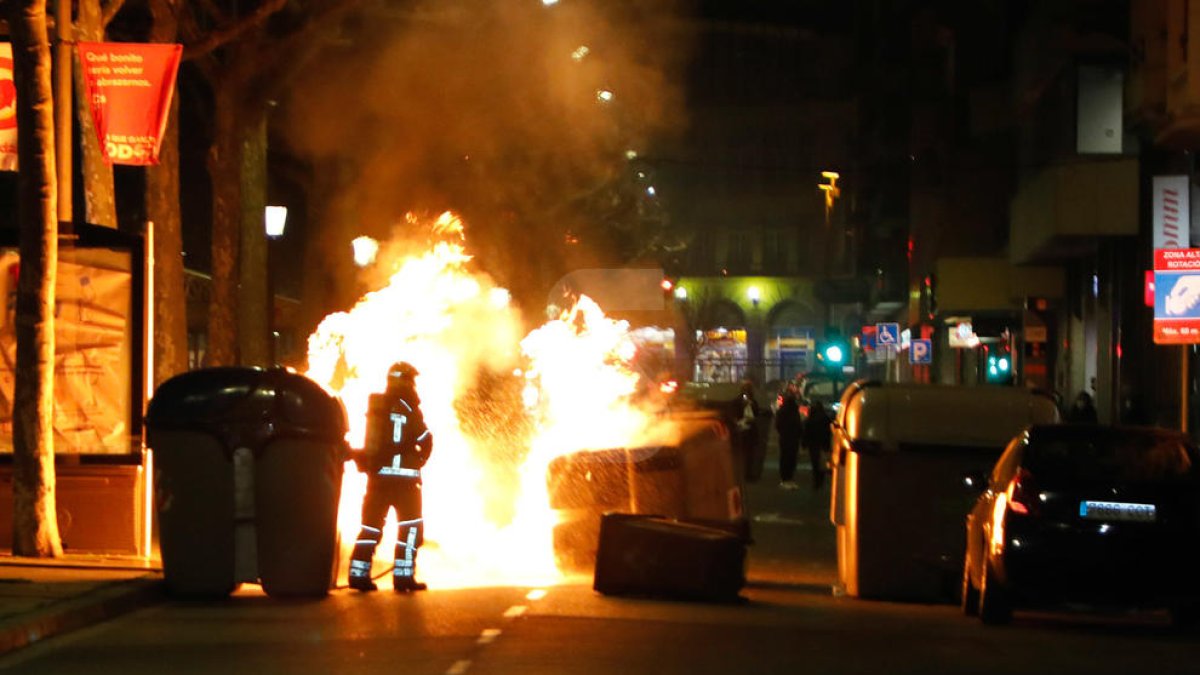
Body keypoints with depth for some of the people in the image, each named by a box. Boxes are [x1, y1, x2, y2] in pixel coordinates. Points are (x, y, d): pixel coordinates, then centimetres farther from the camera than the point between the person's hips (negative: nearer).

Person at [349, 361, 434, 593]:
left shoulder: (375, 405, 10)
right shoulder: (407, 408, -10)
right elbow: (425, 440, -6)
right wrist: (420, 459, 12)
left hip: (377, 475, 6)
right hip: (403, 475, -6)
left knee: (371, 522, 10)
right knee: (411, 524, 1)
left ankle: (359, 573, 5)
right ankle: (403, 575, -5)